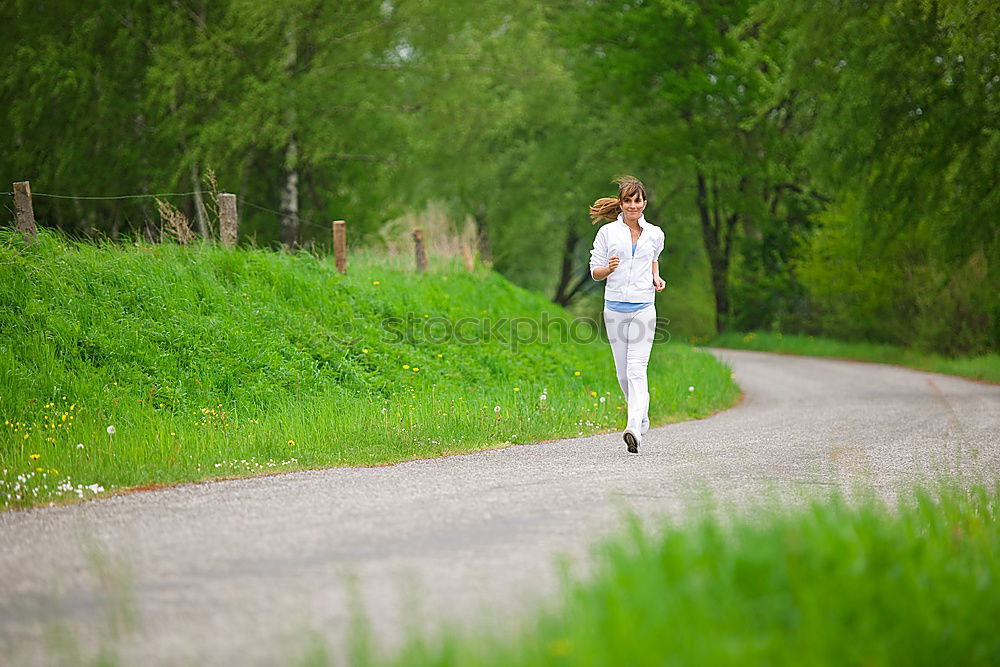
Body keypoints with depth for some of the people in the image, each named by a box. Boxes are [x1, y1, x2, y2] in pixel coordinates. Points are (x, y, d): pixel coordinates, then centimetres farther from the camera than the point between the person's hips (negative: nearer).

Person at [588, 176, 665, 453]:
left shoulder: (654, 234, 7)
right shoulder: (607, 232, 2)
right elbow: (595, 272, 4)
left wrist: (656, 278, 9)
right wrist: (608, 269, -18)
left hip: (643, 308, -1)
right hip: (615, 307, 1)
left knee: (636, 369, -15)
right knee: (623, 372, 7)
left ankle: (634, 430, -26)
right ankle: (641, 415, 31)